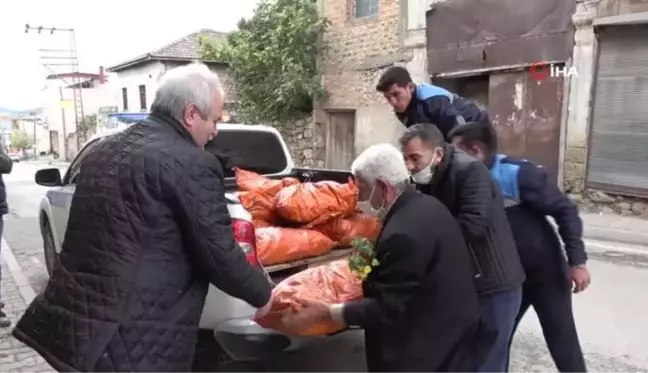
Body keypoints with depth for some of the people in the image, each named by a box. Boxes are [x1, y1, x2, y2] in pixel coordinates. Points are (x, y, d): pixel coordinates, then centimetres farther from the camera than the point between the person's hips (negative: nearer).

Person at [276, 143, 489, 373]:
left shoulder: (403, 234, -30)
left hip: (432, 353, -9)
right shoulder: (428, 206, 1)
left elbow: (387, 310, -23)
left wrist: (327, 312, -18)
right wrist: (375, 270, 21)